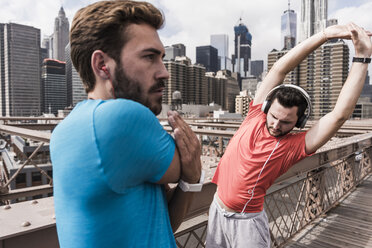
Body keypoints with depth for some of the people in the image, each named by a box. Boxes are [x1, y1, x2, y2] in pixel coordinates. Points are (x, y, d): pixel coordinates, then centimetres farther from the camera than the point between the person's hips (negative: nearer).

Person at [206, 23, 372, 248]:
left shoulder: (294, 146, -15)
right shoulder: (256, 116, -10)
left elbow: (340, 114, -25)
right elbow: (279, 69, -14)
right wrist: (325, 35, -18)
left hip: (247, 222, -3)